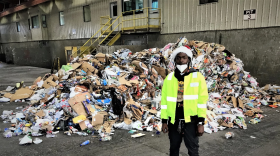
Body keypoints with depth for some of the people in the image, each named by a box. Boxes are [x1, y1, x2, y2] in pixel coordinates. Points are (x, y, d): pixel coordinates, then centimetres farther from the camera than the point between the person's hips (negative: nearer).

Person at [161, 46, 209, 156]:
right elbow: (164, 100, 5)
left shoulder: (197, 77, -5)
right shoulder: (169, 78, 3)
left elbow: (202, 100, -7)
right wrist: (164, 121, 3)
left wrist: (201, 122, -9)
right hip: (173, 121, 3)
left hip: (191, 121, -3)